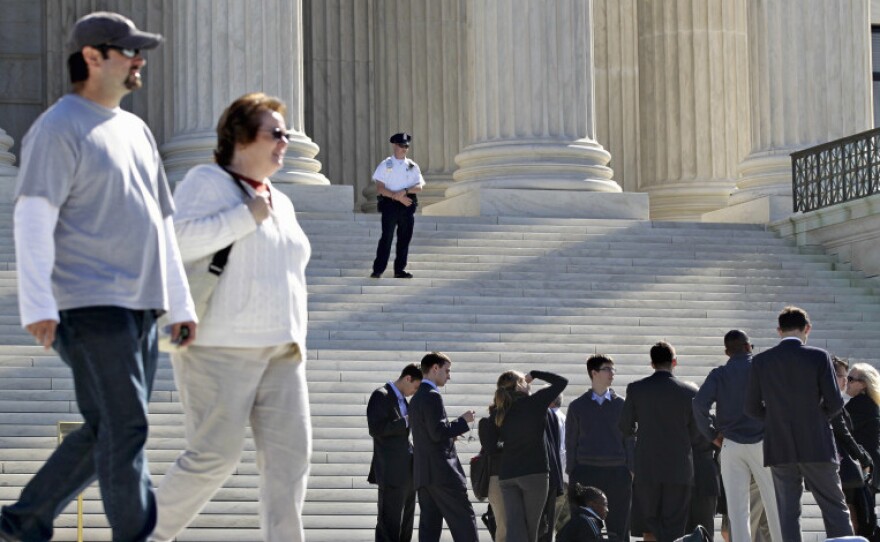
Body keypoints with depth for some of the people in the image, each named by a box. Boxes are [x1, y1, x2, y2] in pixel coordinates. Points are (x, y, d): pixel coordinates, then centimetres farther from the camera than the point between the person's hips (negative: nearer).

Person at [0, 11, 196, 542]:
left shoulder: (136, 130, 20)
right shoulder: (59, 129, -6)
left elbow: (161, 223, 24)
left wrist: (181, 303, 20)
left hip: (140, 307, 8)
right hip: (90, 304, -8)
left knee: (107, 433, 10)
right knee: (125, 428, -11)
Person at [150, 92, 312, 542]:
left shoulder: (280, 204, 21)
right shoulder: (207, 182, -3)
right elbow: (178, 238, -20)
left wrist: (295, 339, 20)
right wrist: (247, 216, -15)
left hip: (280, 352, 8)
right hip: (220, 348, -8)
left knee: (289, 453, -5)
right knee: (214, 456, -10)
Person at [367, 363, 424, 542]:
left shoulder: (403, 400, 18)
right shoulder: (381, 396, -9)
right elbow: (376, 429, -20)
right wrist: (406, 421, -19)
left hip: (406, 471, 9)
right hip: (392, 473, -9)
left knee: (405, 526, 11)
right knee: (389, 525, -8)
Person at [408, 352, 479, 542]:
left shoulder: (415, 399, 20)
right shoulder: (432, 396, -10)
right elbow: (438, 433, -18)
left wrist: (452, 432, 17)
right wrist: (462, 421, -7)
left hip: (423, 473, 9)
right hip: (441, 470, -9)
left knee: (429, 525, 3)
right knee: (464, 520, -7)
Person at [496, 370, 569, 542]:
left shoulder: (501, 413, 8)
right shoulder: (535, 402, -5)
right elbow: (562, 382, 4)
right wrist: (533, 375, 11)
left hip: (507, 476, 4)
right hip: (535, 473, -4)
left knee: (514, 527, -3)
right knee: (531, 528, 5)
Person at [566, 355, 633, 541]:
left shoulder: (621, 405, 9)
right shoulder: (578, 406, 7)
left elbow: (629, 441, 10)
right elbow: (570, 443, 8)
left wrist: (630, 473, 1)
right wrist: (571, 476, 1)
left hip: (617, 472, 1)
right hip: (586, 472, -1)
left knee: (619, 526, 0)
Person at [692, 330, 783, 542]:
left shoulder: (719, 374, 3)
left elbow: (699, 404, -10)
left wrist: (712, 434, 1)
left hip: (731, 445, 1)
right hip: (762, 442, -1)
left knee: (737, 508, 0)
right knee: (774, 504, 4)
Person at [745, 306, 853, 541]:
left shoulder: (760, 361, 0)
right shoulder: (819, 357, -6)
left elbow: (752, 408, 2)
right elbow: (835, 403, -8)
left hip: (780, 449, 2)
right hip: (816, 447, -2)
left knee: (788, 512, 5)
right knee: (835, 509, 4)